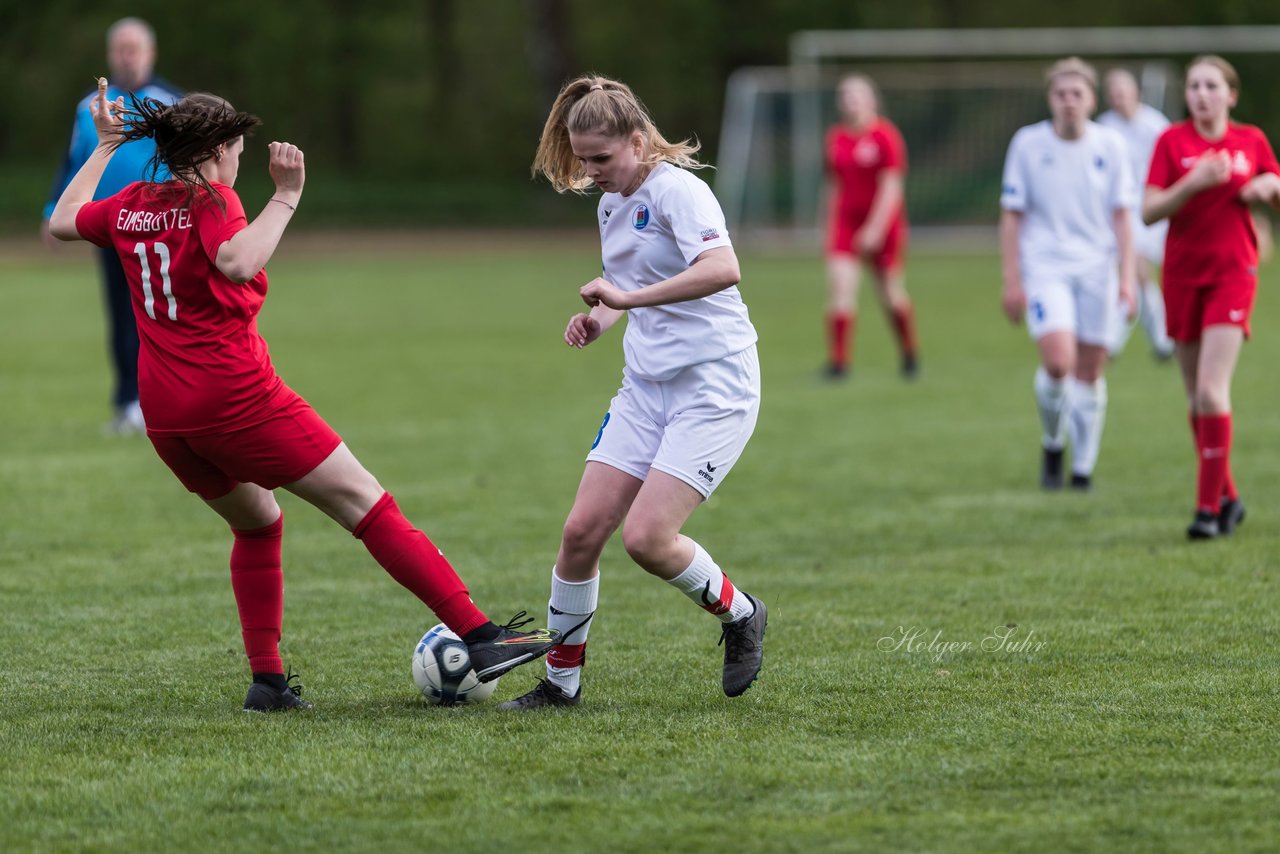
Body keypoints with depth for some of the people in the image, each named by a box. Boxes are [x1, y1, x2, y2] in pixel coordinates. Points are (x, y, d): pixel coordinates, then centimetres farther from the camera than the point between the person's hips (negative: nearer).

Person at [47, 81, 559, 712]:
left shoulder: (130, 206, 10)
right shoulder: (210, 200, -8)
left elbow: (62, 222, 29)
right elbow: (238, 263, -28)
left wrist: (105, 146, 35)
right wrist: (285, 198, -20)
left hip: (166, 417, 7)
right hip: (237, 396, -7)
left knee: (255, 524, 27)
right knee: (368, 505, -6)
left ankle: (266, 681, 16)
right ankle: (481, 638, -12)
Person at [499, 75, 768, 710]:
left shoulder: (678, 191, -15)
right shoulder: (612, 205, 12)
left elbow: (722, 269, -33)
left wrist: (628, 297, -33)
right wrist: (600, 317, 9)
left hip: (714, 385, -8)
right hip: (646, 387, 8)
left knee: (646, 536, -17)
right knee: (582, 530, -2)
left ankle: (739, 615, 10)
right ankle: (561, 680, 11)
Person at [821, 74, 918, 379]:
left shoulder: (885, 136, -10)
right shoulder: (836, 138, 5)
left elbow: (891, 188, -14)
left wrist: (875, 228, -21)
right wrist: (831, 225, 13)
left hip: (883, 224, -3)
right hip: (846, 222, 3)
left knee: (891, 295, 8)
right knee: (840, 287, -15)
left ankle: (909, 355, 32)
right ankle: (838, 361, -12)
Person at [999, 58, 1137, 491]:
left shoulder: (1110, 145, 1)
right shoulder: (1027, 143, -2)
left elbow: (1122, 216, 6)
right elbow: (1012, 216, 2)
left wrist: (1127, 277, -1)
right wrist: (1012, 280, -2)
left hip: (1097, 271, 2)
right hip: (1045, 267, -2)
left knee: (1089, 373, 3)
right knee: (1058, 363, -19)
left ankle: (1083, 467, 16)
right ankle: (1052, 444, 7)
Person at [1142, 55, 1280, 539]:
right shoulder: (1173, 142, -1)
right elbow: (1149, 211, -8)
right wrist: (1194, 183, -22)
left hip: (1232, 272, -2)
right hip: (1182, 275, 2)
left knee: (1212, 390, -15)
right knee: (1196, 397, 7)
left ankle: (1209, 506, -12)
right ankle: (1227, 497, 22)